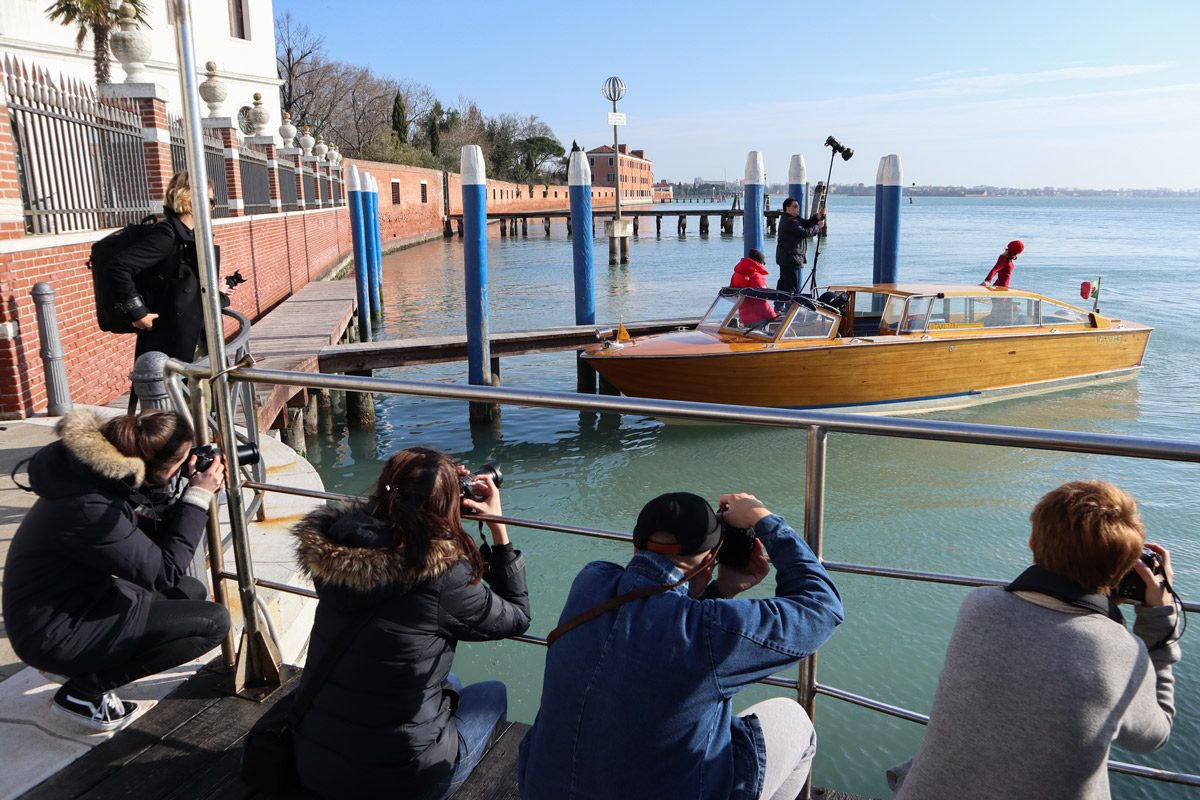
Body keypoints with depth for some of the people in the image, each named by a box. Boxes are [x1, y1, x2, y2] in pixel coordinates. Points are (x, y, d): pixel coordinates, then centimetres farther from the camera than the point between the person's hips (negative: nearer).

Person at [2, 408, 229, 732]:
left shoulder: (101, 471, -6)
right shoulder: (89, 507, -32)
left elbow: (153, 538, 5)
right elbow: (164, 572, -24)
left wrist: (195, 492, -8)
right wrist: (198, 497, -21)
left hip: (81, 596, 9)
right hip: (54, 632, -9)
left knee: (192, 591, 17)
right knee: (214, 621, -14)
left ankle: (77, 664, 15)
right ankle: (84, 691, -3)